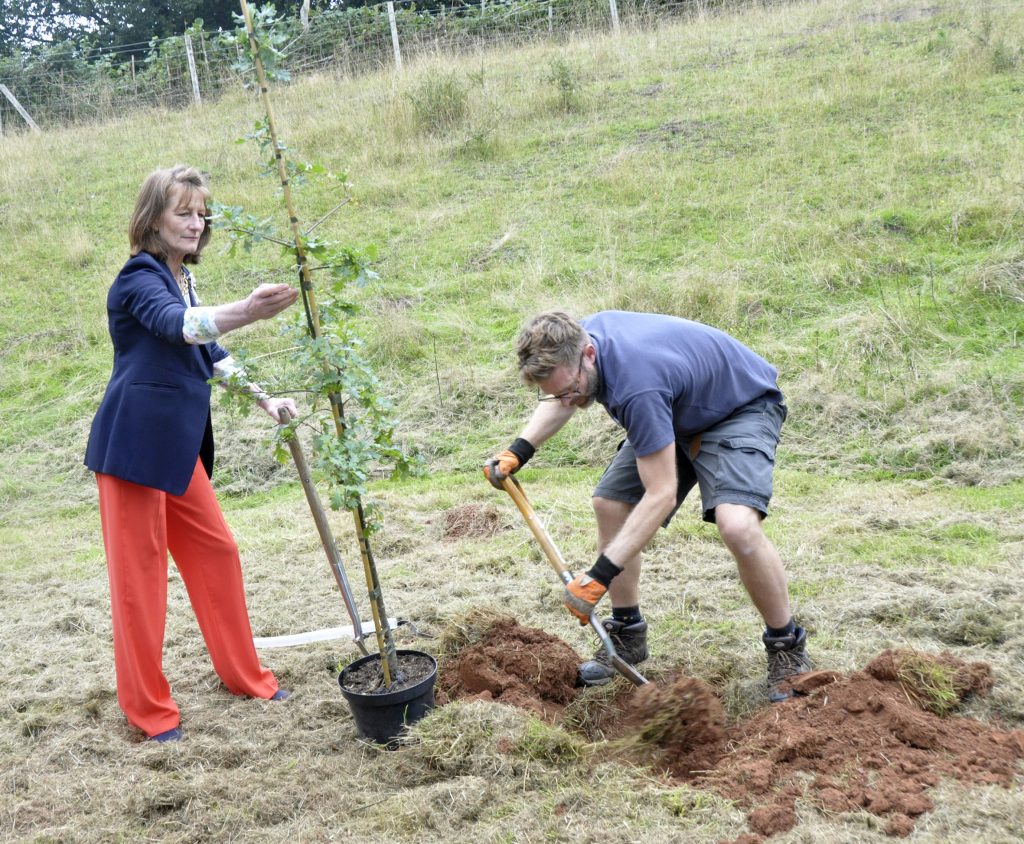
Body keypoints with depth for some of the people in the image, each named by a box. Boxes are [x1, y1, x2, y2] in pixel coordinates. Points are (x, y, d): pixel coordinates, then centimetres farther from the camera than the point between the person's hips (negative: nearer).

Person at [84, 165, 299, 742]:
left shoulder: (181, 278, 12)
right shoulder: (140, 278, -15)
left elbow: (207, 351, 24)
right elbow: (176, 325, -37)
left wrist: (264, 399, 20)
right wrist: (246, 311, -54)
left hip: (179, 444, 9)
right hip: (134, 442, -9)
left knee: (216, 550, 14)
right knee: (140, 570, 0)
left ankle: (244, 673, 28)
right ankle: (148, 706, 11)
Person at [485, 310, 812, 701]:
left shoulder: (636, 386, -42)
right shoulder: (581, 335, -16)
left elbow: (661, 496, -37)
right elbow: (559, 396, 9)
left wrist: (600, 576, -35)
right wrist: (519, 451, -5)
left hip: (744, 408, -9)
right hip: (679, 411, 9)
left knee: (737, 526, -31)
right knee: (610, 504, 0)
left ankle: (787, 647, -8)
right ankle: (627, 634, 15)